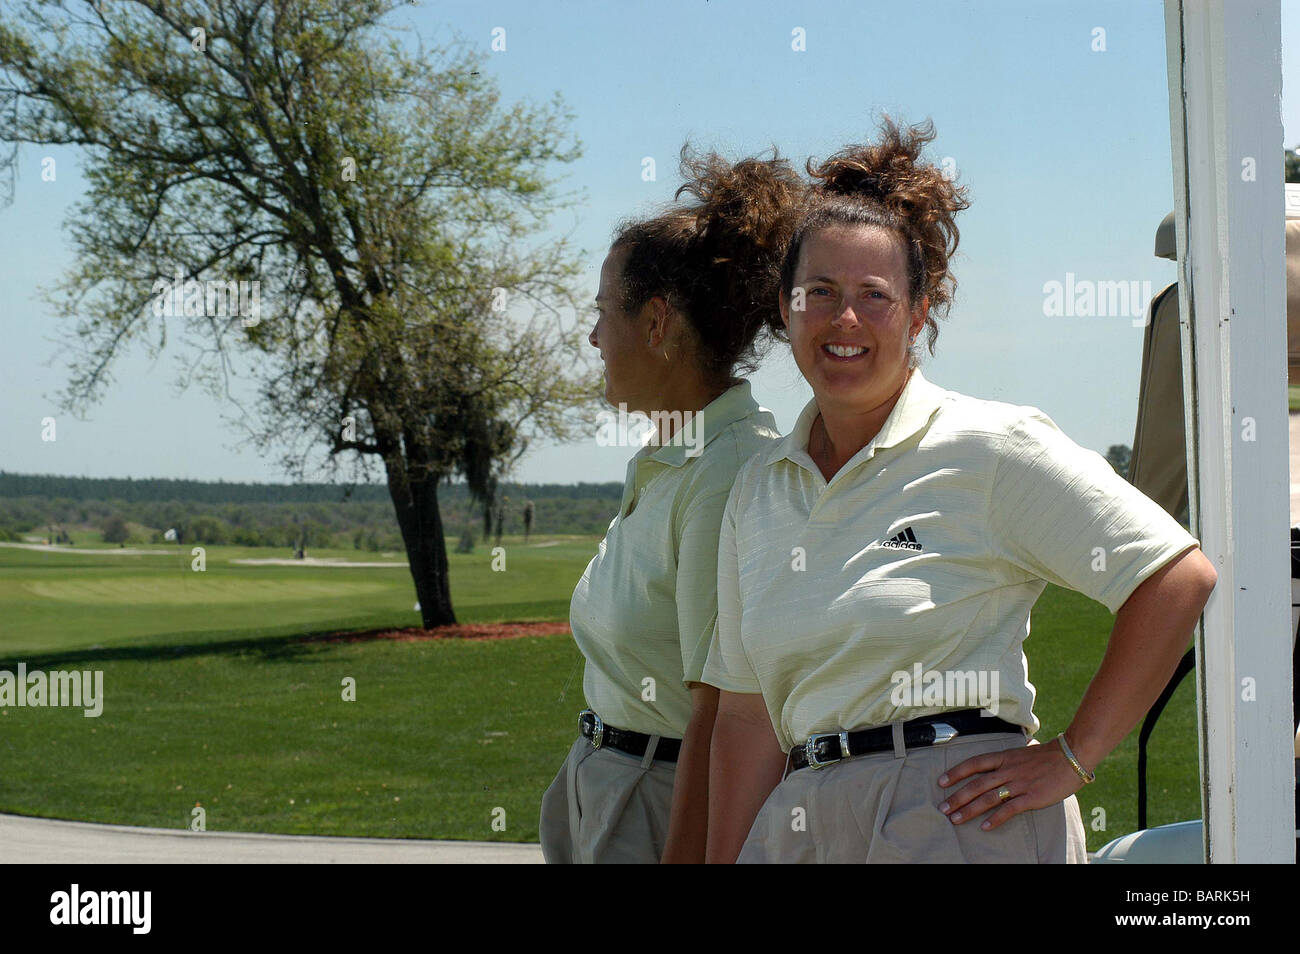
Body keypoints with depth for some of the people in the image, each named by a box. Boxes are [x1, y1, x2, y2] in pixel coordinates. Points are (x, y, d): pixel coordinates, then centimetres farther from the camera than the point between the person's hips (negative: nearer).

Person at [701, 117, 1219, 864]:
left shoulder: (990, 449, -5)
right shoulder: (759, 490, 13)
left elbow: (1180, 579, -8)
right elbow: (749, 717, 14)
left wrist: (1073, 759, -8)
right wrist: (722, 860, 7)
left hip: (962, 822, -5)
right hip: (803, 823, 5)